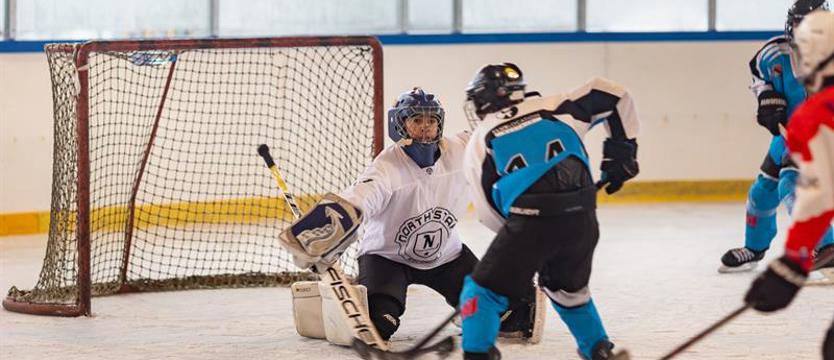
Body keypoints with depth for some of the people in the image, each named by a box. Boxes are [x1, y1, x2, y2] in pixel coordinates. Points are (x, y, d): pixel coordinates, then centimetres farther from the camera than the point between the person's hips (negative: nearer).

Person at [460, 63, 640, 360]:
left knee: (484, 289, 12)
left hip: (529, 222, -4)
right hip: (581, 220, 4)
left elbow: (490, 213, 14)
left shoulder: (479, 145, 16)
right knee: (569, 287, 31)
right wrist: (622, 151, 25)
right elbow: (614, 96, 21)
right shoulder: (555, 108, 19)